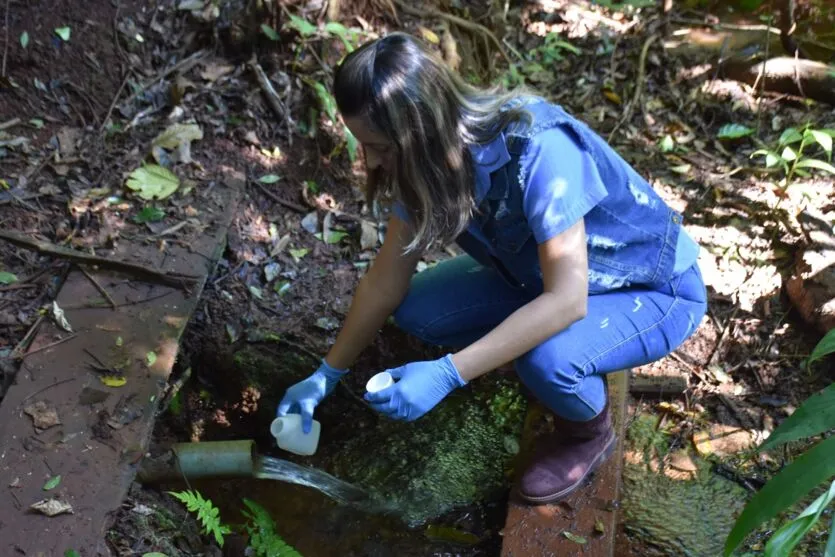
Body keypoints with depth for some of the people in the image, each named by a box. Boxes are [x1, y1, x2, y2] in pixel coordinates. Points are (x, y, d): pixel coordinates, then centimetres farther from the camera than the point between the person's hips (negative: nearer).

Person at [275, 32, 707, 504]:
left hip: (656, 289, -6)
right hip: (545, 274, 6)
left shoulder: (540, 150, -37)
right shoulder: (430, 160, -15)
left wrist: (446, 375, -40)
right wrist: (328, 374, -1)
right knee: (417, 310, -11)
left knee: (547, 359, -35)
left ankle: (591, 432, 0)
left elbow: (567, 299, -38)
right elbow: (387, 279, -5)